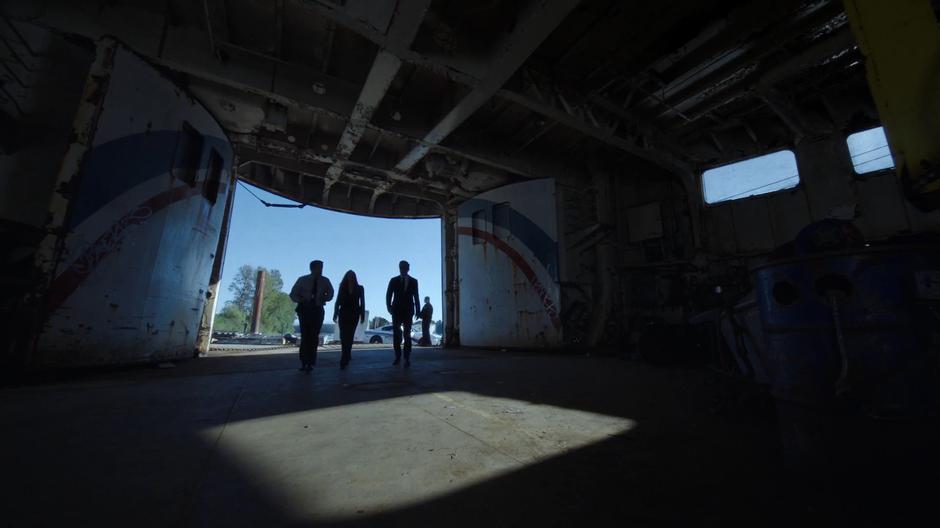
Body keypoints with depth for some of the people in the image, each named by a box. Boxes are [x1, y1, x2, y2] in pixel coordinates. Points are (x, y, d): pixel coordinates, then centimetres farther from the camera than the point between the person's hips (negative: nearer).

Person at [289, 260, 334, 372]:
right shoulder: (302, 280, -4)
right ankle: (304, 362, 10)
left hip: (318, 310, 1)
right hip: (305, 310, 0)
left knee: (314, 337, 0)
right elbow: (293, 295, 3)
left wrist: (324, 298, -7)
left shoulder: (325, 281, -3)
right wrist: (302, 300, -17)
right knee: (305, 336, -3)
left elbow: (330, 293, 14)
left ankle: (310, 363, 8)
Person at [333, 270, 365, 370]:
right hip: (343, 314, 1)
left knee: (349, 336, -5)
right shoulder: (342, 287, 7)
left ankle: (344, 361, -3)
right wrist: (335, 314, -1)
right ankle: (347, 355, 21)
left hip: (354, 314, -1)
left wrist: (362, 315, 0)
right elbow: (338, 302, 5)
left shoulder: (359, 288, 6)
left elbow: (362, 303, 6)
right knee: (344, 336, 0)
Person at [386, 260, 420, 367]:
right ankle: (398, 357, 12)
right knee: (396, 334, 2)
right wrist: (389, 306, -11)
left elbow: (416, 297, 7)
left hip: (408, 311, 0)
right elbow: (388, 295, 3)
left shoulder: (413, 281, 6)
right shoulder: (393, 280, 5)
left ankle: (407, 358, 3)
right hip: (396, 311, 1)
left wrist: (417, 310, 2)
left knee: (407, 334, 0)